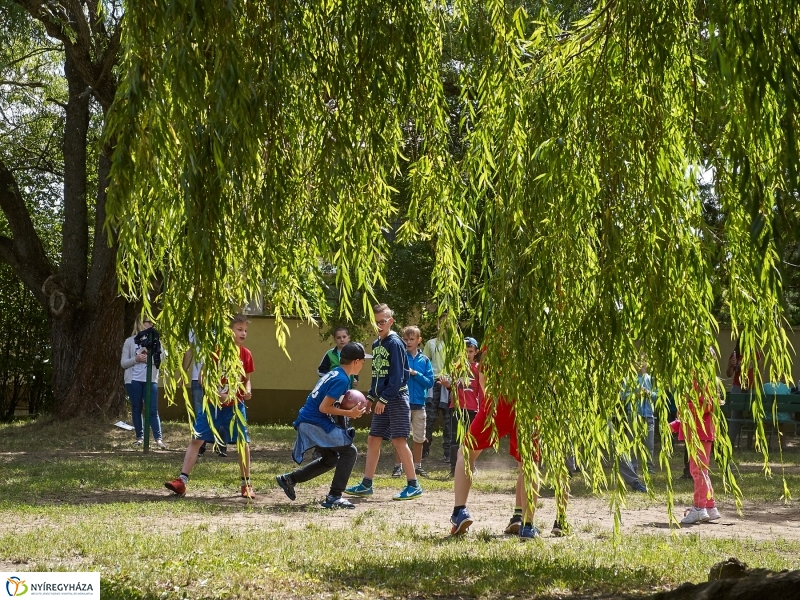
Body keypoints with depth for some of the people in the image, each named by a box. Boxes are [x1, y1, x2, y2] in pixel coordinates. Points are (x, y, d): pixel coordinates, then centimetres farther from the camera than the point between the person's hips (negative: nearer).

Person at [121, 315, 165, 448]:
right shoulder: (130, 341, 4)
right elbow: (123, 363, 2)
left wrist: (149, 357, -15)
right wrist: (136, 359, -14)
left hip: (151, 380, 0)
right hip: (133, 380, 0)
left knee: (153, 410, -4)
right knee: (136, 409, 6)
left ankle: (158, 438, -6)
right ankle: (140, 437, 14)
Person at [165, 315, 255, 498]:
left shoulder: (246, 355, 1)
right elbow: (203, 376, -8)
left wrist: (247, 391, -9)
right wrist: (217, 393, -20)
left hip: (235, 405, 2)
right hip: (213, 404, -2)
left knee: (243, 442, 1)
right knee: (196, 439, -6)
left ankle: (246, 484, 15)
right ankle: (182, 481, -3)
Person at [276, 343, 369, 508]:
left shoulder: (333, 373, 13)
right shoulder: (342, 379, -16)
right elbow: (324, 407, -21)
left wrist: (348, 410, 9)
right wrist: (349, 413, -16)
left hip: (307, 422, 10)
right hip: (316, 423, -10)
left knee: (330, 459, 22)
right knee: (349, 451, -6)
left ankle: (289, 479, 25)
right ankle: (334, 497, -7)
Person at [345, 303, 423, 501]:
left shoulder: (394, 344, -11)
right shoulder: (376, 344, 14)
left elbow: (397, 376, -16)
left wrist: (384, 399, -18)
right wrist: (370, 397, 13)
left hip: (396, 399, -9)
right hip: (382, 400, 9)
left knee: (398, 440, -10)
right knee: (373, 439, 9)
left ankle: (413, 486, -5)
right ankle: (366, 485, 14)